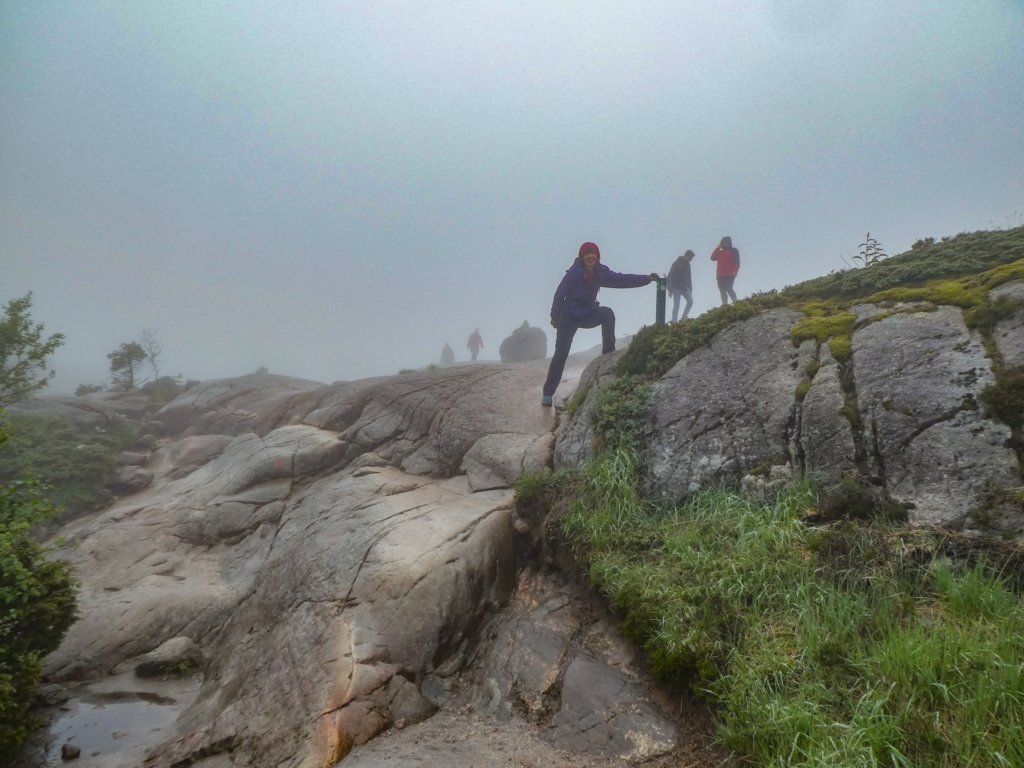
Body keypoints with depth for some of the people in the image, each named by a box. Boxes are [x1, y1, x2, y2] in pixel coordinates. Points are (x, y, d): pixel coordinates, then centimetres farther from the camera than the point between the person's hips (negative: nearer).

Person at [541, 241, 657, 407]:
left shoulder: (600, 272, -1)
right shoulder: (575, 272, -17)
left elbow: (622, 279, 0)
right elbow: (560, 293, -15)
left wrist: (647, 278, -6)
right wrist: (555, 317, -14)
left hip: (587, 314, 5)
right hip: (570, 317, -4)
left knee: (607, 313, -24)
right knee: (560, 354, -7)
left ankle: (608, 355, -14)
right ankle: (548, 393, 3)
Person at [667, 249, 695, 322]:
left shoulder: (687, 264, 11)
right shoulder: (676, 263, -10)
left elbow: (688, 277, 18)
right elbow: (670, 276, -13)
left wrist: (690, 288, 15)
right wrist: (670, 288, -17)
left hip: (684, 287, 6)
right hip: (676, 288, -6)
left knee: (690, 301, -11)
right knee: (676, 305, -7)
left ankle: (684, 316, 3)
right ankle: (674, 321, -3)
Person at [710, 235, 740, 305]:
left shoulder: (733, 250, 10)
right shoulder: (720, 252, 23)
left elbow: (737, 262, 1)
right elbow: (712, 258, 8)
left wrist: (734, 271, -13)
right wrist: (718, 248, 8)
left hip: (729, 274, -6)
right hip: (720, 275, 6)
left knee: (728, 289, -21)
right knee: (722, 291, -2)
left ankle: (735, 303, -23)